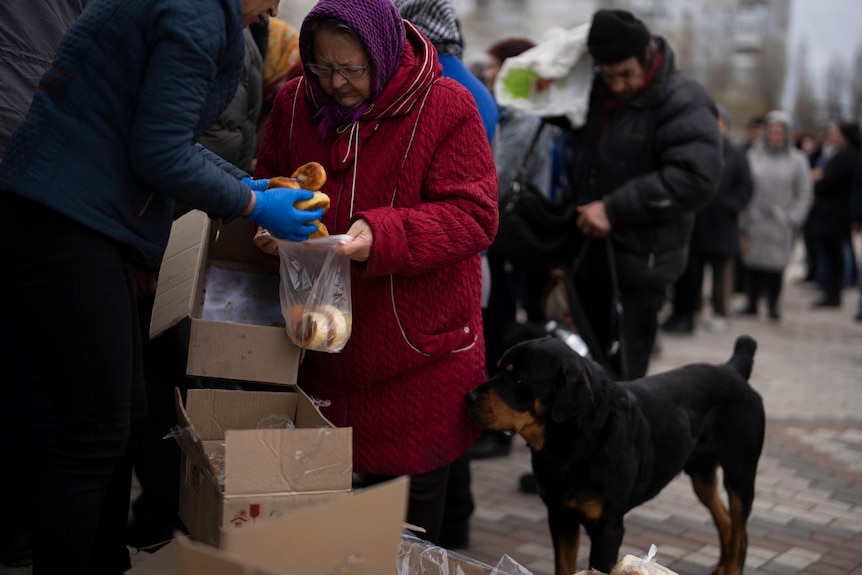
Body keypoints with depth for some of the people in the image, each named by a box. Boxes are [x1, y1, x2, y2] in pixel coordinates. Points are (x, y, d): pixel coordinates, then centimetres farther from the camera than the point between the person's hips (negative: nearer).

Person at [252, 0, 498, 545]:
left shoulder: (444, 107, -11)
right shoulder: (294, 102, 4)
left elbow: (474, 215, -15)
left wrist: (382, 236, -28)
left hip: (420, 346, -4)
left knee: (414, 487, 7)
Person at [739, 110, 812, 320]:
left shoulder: (797, 160, 4)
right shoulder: (753, 156, 4)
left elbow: (804, 194, 7)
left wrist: (792, 220, -2)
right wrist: (743, 223, 1)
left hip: (780, 226, -1)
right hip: (754, 222, 1)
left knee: (776, 266, -3)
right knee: (753, 265, 1)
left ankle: (773, 304, 10)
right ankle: (752, 302, 14)